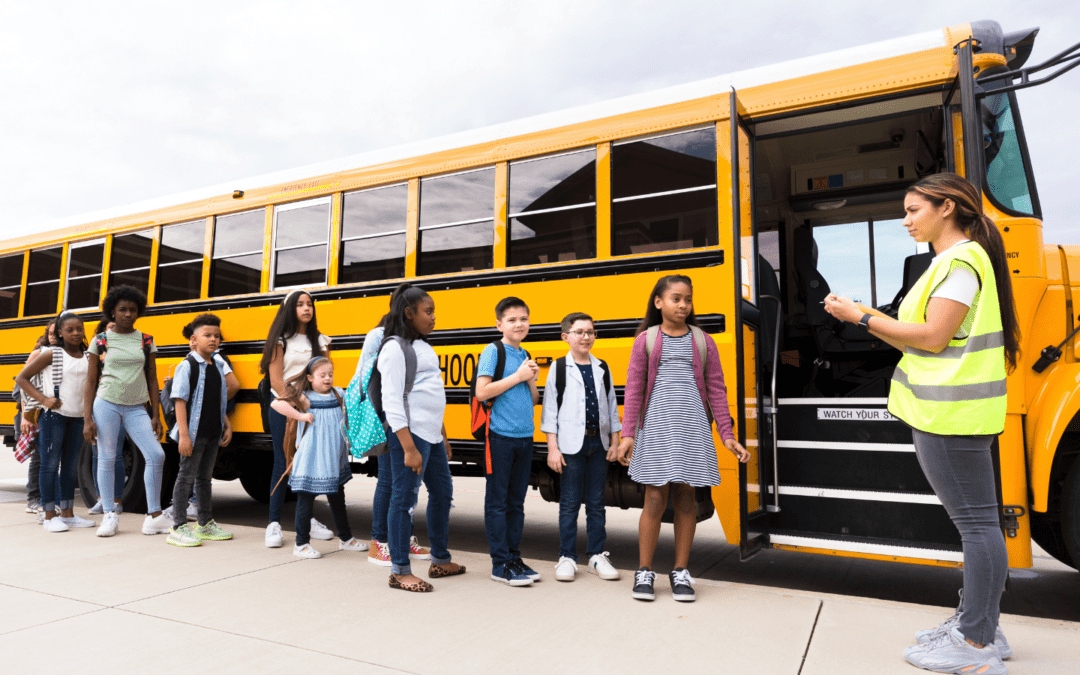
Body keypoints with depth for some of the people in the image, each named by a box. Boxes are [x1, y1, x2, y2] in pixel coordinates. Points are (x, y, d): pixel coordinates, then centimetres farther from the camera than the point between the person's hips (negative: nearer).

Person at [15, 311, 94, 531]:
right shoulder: (51, 354, -4)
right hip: (54, 415, -5)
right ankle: (50, 516, 7)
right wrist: (43, 399, -12)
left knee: (71, 466, 10)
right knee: (50, 464, -1)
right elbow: (21, 378, -1)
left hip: (77, 417, 5)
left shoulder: (89, 357, 7)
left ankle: (68, 514, 18)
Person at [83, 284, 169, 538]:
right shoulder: (100, 341, 3)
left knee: (156, 455, -9)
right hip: (107, 404, -1)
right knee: (106, 459, 3)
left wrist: (156, 415, 4)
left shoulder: (146, 341, 7)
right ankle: (110, 516, 16)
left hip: (137, 408, 1)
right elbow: (91, 382, 3)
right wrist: (87, 419, -3)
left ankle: (154, 516, 0)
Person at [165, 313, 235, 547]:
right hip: (193, 433, -7)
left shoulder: (218, 365, 9)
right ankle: (179, 527, 11)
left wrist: (227, 425, 11)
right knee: (186, 477, 1)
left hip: (213, 433, 7)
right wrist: (183, 435, -19)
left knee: (205, 477, 16)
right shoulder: (187, 366, -11)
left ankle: (205, 524, 27)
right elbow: (180, 401, -15)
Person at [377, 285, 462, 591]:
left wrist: (443, 437, 20)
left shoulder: (424, 347, 17)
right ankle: (400, 572, 10)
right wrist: (409, 448, -20)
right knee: (405, 499, -2)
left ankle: (440, 560, 30)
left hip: (432, 435, 10)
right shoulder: (395, 348, -10)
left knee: (442, 492, 16)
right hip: (409, 435, -10)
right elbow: (392, 403, -16)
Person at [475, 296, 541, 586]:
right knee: (497, 501, 1)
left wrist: (531, 381, -1)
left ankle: (514, 557, 23)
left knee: (516, 501, 13)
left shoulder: (525, 356, 14)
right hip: (500, 436, -7)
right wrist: (518, 376, -13)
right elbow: (482, 392, -16)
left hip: (524, 437, 7)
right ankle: (500, 563, 9)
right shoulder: (493, 351, -6)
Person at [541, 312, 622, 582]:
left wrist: (614, 443, 9)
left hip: (598, 443, 3)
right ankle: (567, 557, 13)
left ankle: (597, 556, 19)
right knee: (569, 503, 2)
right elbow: (550, 410, -2)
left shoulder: (602, 368, 11)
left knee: (596, 502, 10)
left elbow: (611, 407, 14)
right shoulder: (558, 368, 0)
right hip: (571, 445, -3)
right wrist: (552, 448, -7)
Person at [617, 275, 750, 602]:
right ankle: (644, 572, 13)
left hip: (692, 426, 2)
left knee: (685, 496, 6)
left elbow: (716, 390, 9)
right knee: (655, 498, -1)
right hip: (656, 424, -2)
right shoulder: (646, 340, 4)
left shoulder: (703, 341, 9)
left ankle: (681, 572, 20)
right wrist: (628, 434, -5)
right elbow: (634, 390, 2)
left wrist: (727, 435, 4)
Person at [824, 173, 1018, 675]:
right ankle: (974, 622, 27)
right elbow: (924, 342, 16)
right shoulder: (954, 260, 20)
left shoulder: (961, 259, -11)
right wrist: (867, 318, 11)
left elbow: (934, 336, -19)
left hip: (951, 411, -11)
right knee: (974, 522, 15)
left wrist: (862, 318, -14)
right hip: (948, 409, 11)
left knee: (976, 522, -3)